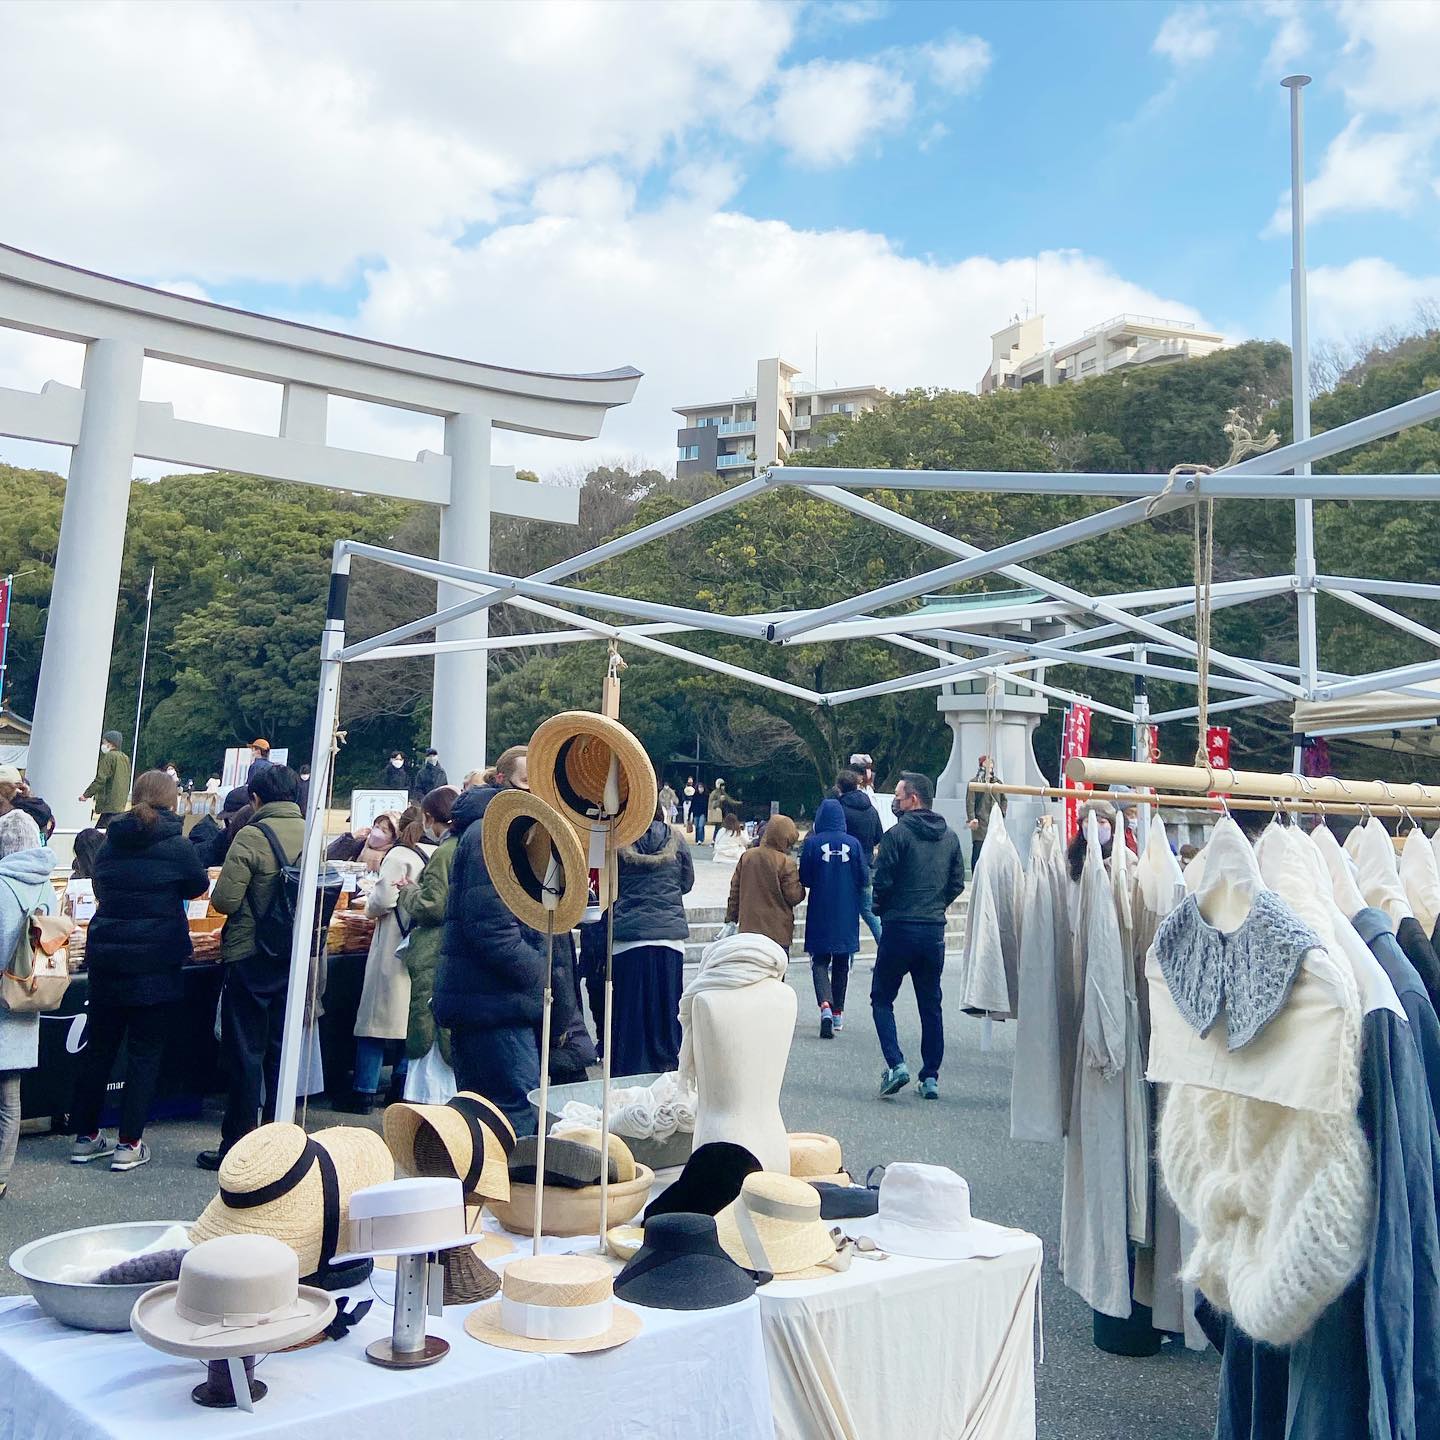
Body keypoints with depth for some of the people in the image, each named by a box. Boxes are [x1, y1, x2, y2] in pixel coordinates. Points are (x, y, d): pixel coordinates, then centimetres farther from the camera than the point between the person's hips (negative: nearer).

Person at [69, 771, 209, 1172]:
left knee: (99, 1046, 15)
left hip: (105, 956, 5)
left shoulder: (109, 844, 4)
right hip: (156, 962, -5)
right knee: (145, 1051, 4)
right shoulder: (177, 846, -11)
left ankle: (85, 1137, 23)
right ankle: (129, 1144, 6)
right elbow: (198, 886, 5)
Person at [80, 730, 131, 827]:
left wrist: (86, 794, -7)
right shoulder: (125, 758, 17)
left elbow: (100, 779, -14)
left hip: (110, 805, -9)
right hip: (120, 805, 9)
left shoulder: (109, 756, -8)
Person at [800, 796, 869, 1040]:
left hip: (820, 914, -2)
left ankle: (825, 1005, -18)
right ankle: (838, 1013, 23)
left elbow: (804, 879, -5)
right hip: (847, 915, 2)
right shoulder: (853, 844, -5)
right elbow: (864, 880, -1)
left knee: (819, 962, 6)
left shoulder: (812, 843, -10)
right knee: (841, 964, 16)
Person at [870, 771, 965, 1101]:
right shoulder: (950, 837, 7)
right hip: (935, 930, 5)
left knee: (882, 997, 8)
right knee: (931, 1005, 12)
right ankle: (930, 1076, 13)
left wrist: (881, 909, 6)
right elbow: (958, 882, 9)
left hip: (900, 928, -5)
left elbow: (883, 880, -12)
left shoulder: (897, 833, -11)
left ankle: (896, 1063, -7)